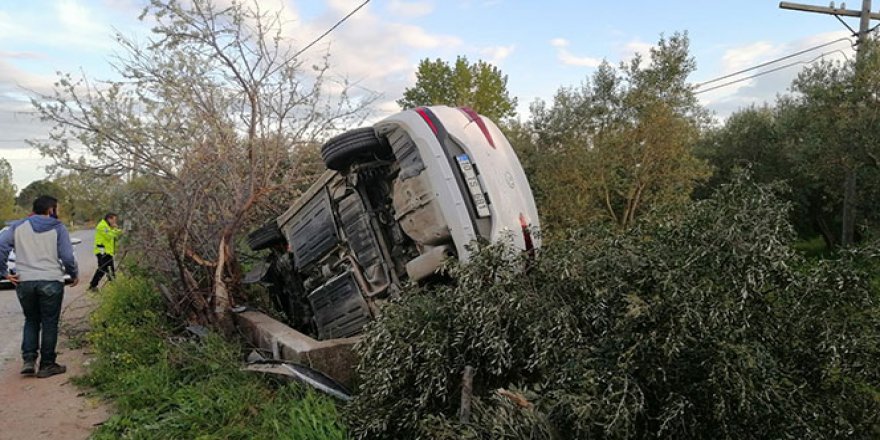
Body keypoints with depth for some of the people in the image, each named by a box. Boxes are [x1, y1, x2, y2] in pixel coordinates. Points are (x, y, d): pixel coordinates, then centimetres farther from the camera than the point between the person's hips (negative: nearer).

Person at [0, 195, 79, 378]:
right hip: (51, 281, -3)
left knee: (31, 321, 20)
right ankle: (47, 365, 12)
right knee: (49, 323, 6)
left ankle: (29, 360, 10)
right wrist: (74, 275, 7)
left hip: (24, 282, 3)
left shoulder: (18, 227, 8)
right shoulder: (58, 228, -2)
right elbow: (67, 256, -8)